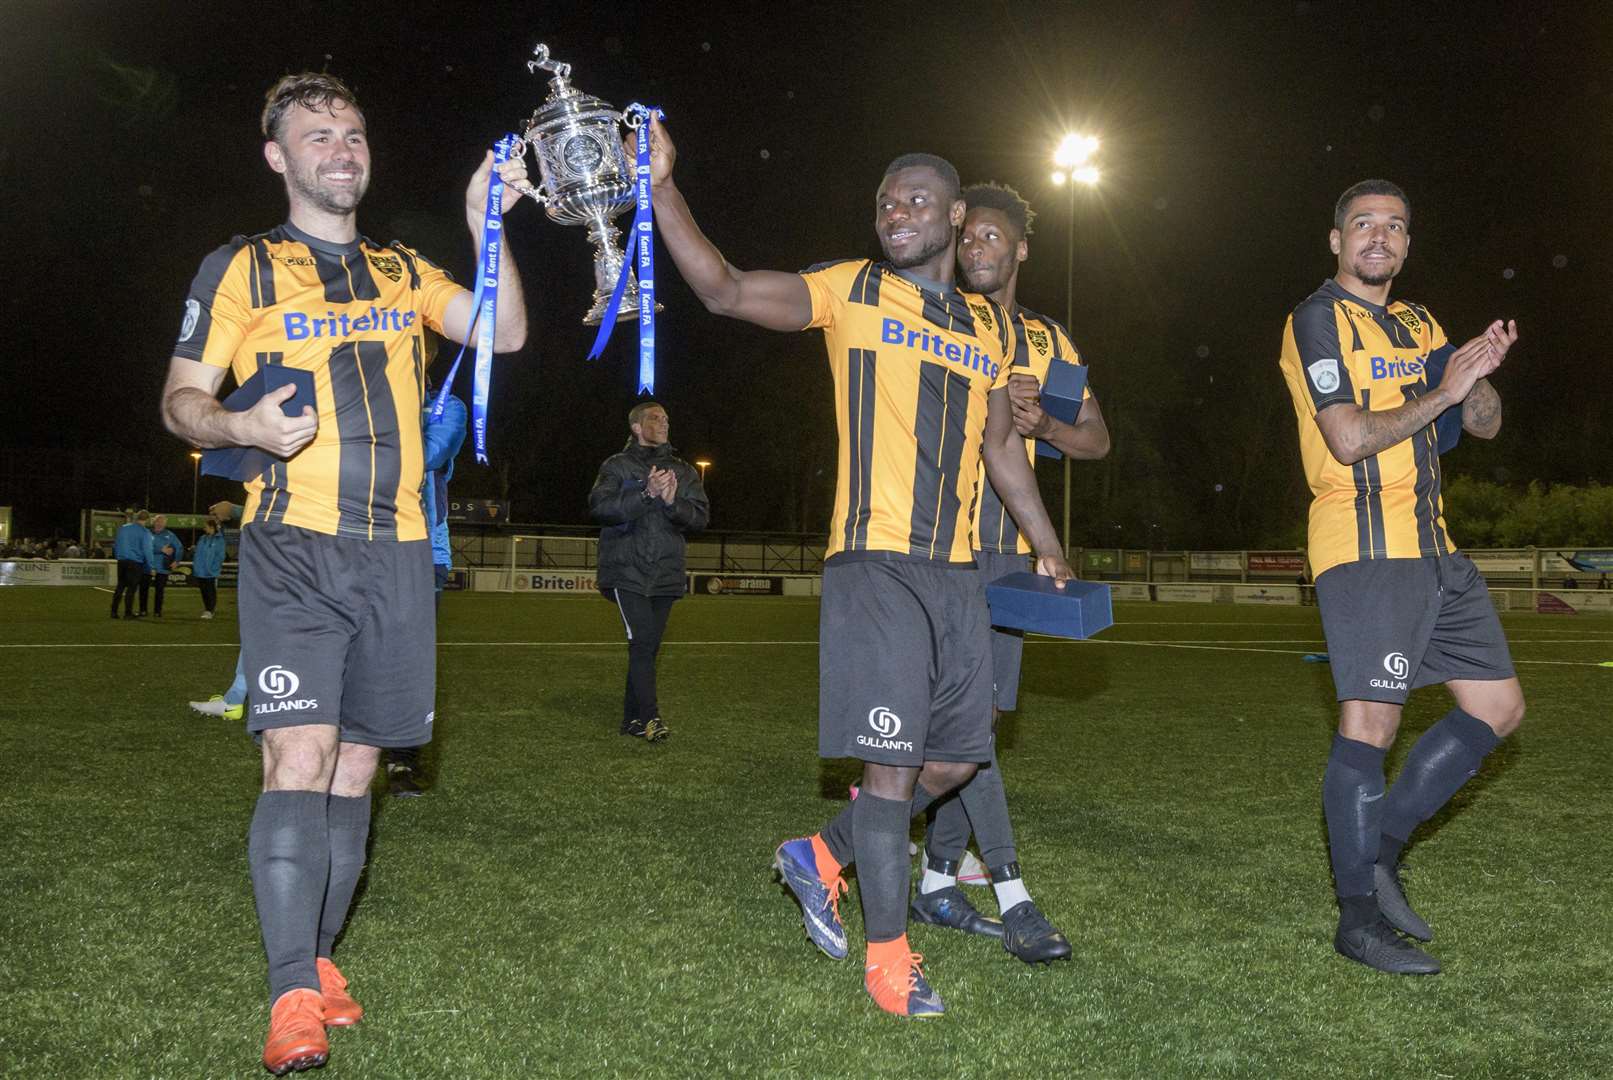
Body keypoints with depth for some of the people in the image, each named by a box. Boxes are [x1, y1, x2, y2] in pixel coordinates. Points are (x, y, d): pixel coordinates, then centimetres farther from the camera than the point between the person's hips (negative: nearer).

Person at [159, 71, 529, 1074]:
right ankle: (294, 997, -10)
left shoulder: (403, 271, 17)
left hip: (396, 549, 4)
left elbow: (505, 333, 7)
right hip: (293, 545, -4)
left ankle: (316, 955, 21)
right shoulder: (239, 269, 7)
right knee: (299, 756, -14)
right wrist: (243, 425, -17)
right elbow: (181, 399, 4)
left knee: (356, 762, 8)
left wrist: (487, 227, -5)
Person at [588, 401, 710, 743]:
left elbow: (700, 517, 4)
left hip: (666, 574, 4)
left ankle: (632, 718, 14)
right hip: (627, 571, -4)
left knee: (648, 647, 6)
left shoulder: (683, 471, 14)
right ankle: (650, 716, -14)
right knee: (643, 641, -16)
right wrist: (647, 494, -21)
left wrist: (673, 502, -15)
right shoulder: (618, 466, 3)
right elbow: (599, 506, -13)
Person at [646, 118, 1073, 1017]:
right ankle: (889, 955, 9)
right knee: (893, 761, -5)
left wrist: (1049, 547, 24)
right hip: (874, 563, -6)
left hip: (956, 571, 6)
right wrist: (662, 190, -17)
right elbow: (727, 291, -9)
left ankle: (822, 856, 30)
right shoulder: (852, 292, 2)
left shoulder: (991, 326, 17)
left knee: (955, 758, 10)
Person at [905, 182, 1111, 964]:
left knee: (984, 713, 6)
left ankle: (937, 880, 17)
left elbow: (1098, 439, 14)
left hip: (1008, 550, 5)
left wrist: (1045, 424, -7)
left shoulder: (1049, 341, 16)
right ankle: (1012, 895, -12)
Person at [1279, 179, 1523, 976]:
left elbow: (1484, 424, 17)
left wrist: (1482, 371, -3)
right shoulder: (1320, 320, -4)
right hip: (1366, 546, -8)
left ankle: (1382, 845, 17)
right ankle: (1359, 916, -2)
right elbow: (1350, 438, -15)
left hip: (1433, 546, 9)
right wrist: (1441, 392, -9)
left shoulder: (1419, 326, 21)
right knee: (1369, 722, -9)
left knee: (1498, 707, 9)